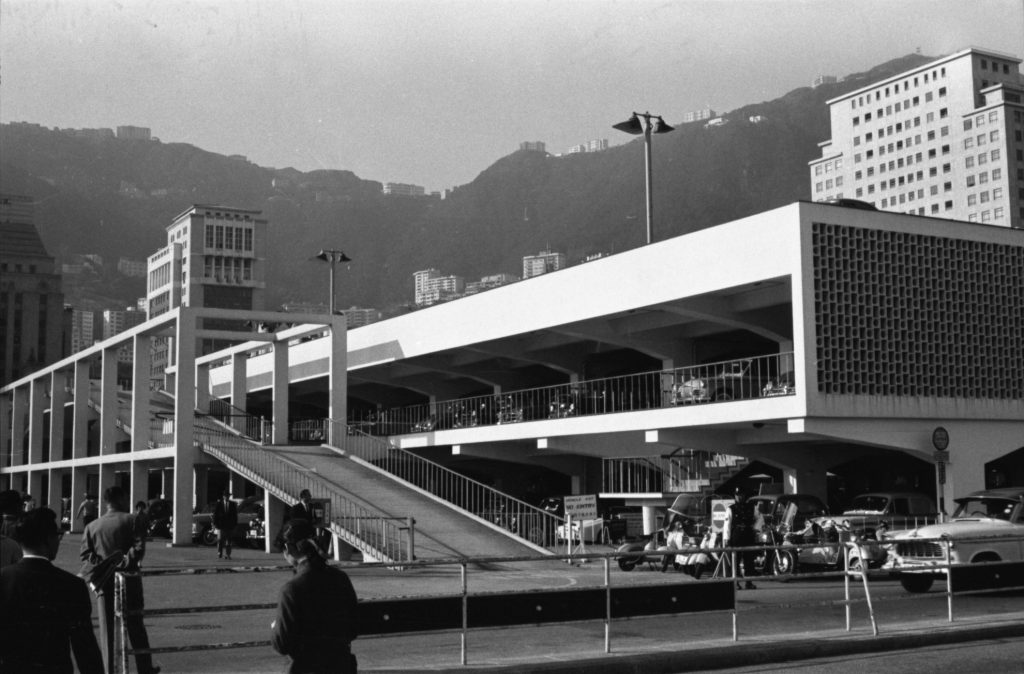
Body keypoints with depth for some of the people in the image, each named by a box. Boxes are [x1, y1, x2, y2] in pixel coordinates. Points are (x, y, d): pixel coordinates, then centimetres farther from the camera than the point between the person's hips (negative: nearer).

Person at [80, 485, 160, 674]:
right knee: (135, 626, 9)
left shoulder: (92, 526, 9)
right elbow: (139, 547, -14)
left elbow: (85, 554, 0)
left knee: (106, 627, 8)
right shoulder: (130, 520, -2)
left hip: (103, 581, 2)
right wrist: (126, 562, -17)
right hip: (127, 577, -2)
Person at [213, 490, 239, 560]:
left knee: (228, 541, 1)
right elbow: (215, 514, 4)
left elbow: (235, 515, 9)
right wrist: (215, 524, -3)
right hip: (221, 526, -1)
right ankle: (219, 554, 2)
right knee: (220, 540, -3)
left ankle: (227, 554, 3)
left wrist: (235, 524, 3)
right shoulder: (218, 504, 4)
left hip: (230, 526, 1)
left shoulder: (233, 504, 8)